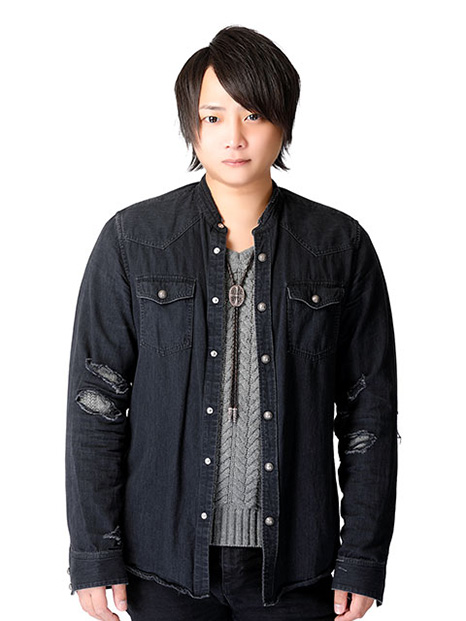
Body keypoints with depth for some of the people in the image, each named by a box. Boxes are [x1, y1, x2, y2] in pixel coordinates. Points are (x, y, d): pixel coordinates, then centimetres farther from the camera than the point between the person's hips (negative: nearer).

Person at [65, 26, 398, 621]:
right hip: (168, 558, 0)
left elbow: (369, 412, 2)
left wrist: (361, 560, 0)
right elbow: (95, 404, -2)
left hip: (294, 569, 1)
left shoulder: (341, 247, 0)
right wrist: (95, 556, -5)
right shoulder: (131, 241, -2)